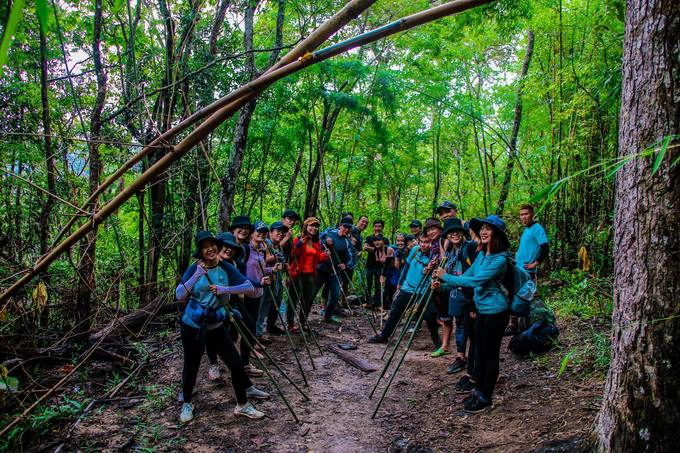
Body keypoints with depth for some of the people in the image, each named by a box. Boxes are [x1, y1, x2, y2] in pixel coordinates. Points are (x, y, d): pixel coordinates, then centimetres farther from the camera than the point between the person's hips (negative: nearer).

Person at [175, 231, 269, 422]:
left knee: (236, 363, 0)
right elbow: (179, 295, -20)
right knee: (191, 366, 10)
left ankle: (242, 405, 19)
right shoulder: (194, 268, -10)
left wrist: (225, 289, -26)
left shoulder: (226, 268, -5)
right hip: (192, 326, -2)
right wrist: (197, 275, -30)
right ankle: (187, 403, 36)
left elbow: (249, 287, -14)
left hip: (216, 326, 2)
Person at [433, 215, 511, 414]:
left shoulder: (500, 259, -21)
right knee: (480, 351, 16)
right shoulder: (482, 254, 7)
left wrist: (446, 276, -20)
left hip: (496, 311, -9)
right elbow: (466, 275, 10)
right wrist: (443, 285, -4)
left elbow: (475, 280, -27)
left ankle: (485, 397, 15)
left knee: (491, 354, 3)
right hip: (483, 309, 9)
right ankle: (478, 391, 29)